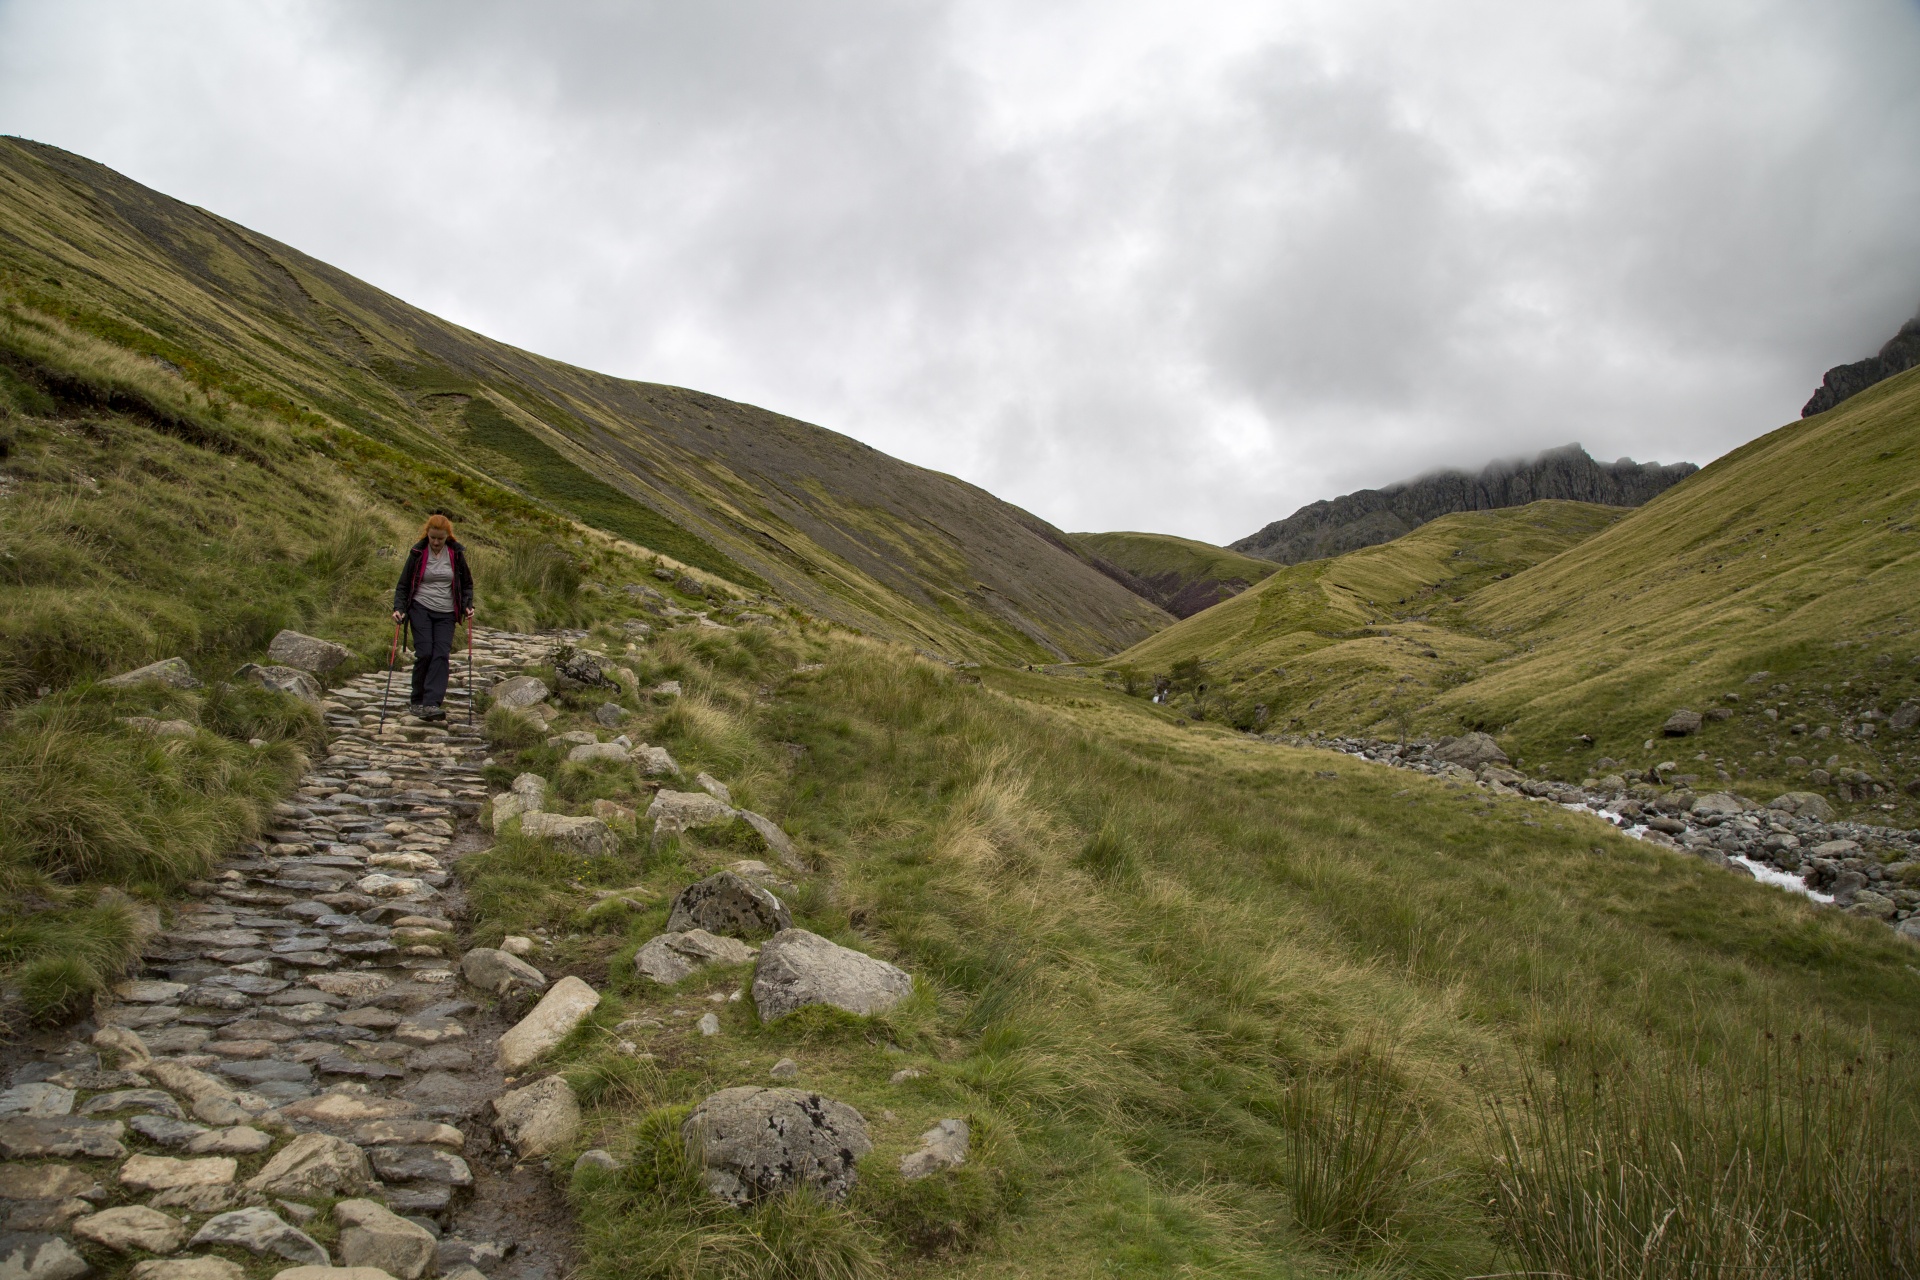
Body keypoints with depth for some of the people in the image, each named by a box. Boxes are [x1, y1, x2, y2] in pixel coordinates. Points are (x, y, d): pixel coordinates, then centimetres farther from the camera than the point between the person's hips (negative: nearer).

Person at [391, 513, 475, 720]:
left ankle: (431, 704, -17)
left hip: (446, 613, 2)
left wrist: (468, 605, -2)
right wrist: (399, 608, -9)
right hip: (421, 609, -1)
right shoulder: (418, 553, -1)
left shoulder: (456, 553, 3)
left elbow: (467, 583, 13)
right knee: (424, 653, -11)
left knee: (441, 655, -11)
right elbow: (403, 584, 3)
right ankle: (417, 702, 5)